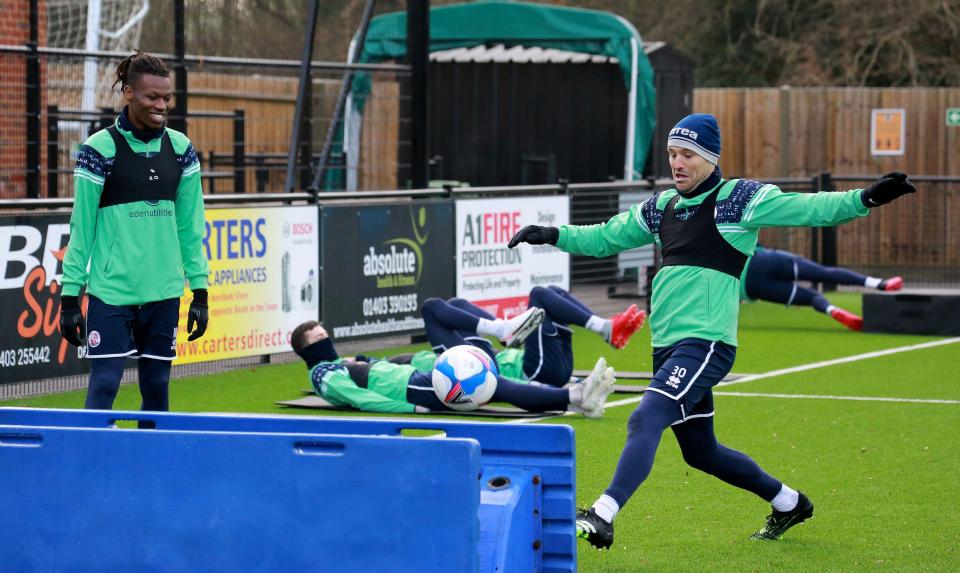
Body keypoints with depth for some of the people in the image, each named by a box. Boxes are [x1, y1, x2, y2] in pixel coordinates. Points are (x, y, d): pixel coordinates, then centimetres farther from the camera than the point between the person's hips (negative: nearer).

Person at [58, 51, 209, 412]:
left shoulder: (181, 149, 7)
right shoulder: (99, 149, -6)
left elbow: (190, 225, 10)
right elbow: (81, 226, -3)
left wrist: (200, 290, 8)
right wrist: (70, 294, -5)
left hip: (164, 292, 4)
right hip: (111, 291, -4)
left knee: (156, 388, 8)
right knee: (104, 384, -8)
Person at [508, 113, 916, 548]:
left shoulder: (739, 198, -3)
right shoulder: (661, 207, 16)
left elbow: (807, 209, -10)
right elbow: (604, 238, 27)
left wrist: (866, 199, -23)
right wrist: (553, 235, 15)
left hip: (707, 342, -8)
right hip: (667, 346, 8)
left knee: (645, 420, -24)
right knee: (701, 452, 17)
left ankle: (602, 517, -31)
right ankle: (789, 503, 36)